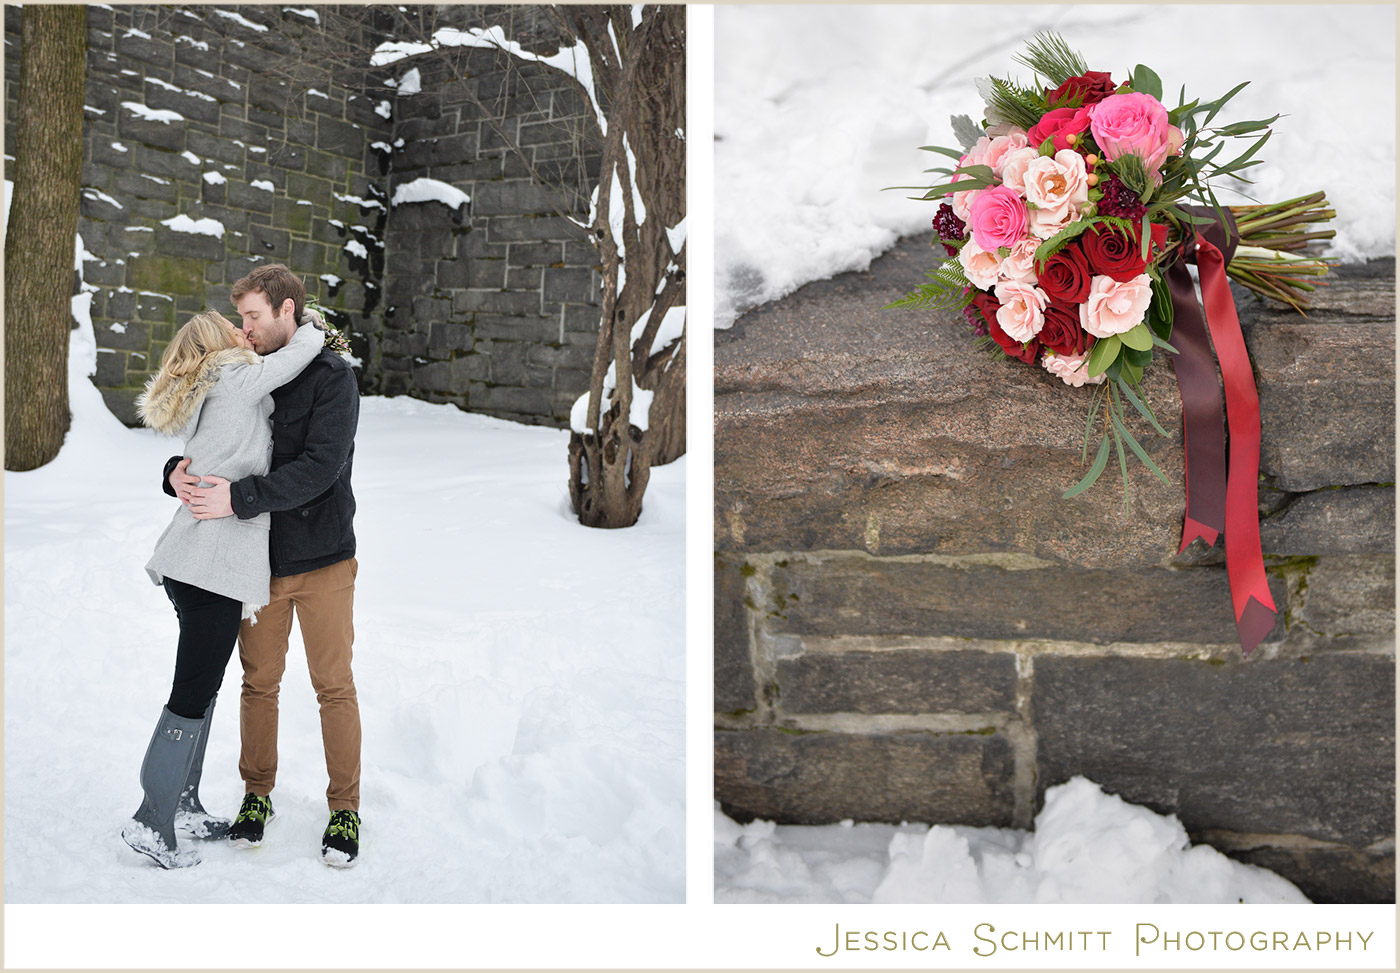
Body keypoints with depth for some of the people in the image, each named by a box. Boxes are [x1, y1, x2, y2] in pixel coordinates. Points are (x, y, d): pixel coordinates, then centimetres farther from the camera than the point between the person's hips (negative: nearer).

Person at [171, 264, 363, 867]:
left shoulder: (332, 377, -9)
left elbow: (320, 466, -21)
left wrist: (239, 498, -27)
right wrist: (178, 472, -9)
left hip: (323, 558, -4)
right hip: (259, 561, 4)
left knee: (334, 687, 3)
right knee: (259, 683, 11)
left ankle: (344, 809, 15)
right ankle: (257, 795, 28)